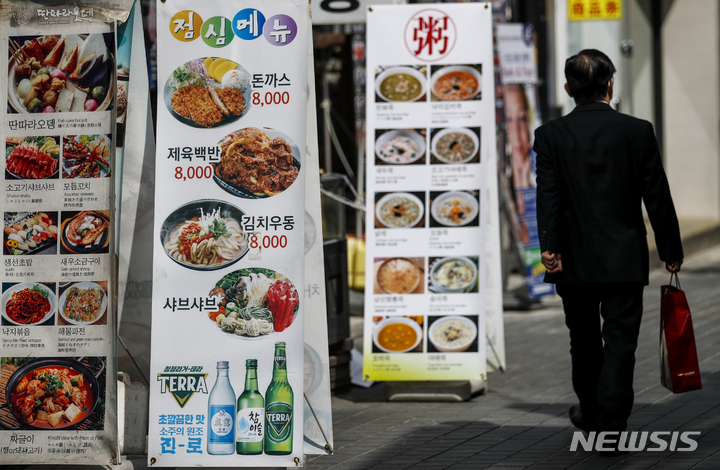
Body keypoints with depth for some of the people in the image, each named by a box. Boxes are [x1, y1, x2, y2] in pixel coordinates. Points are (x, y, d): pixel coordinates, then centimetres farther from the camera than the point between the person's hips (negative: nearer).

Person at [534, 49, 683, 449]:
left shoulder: (551, 135, -4)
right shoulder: (637, 132, -6)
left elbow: (548, 196, -12)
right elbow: (657, 197, -2)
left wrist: (550, 248, -16)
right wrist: (671, 251, 6)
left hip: (574, 260, 2)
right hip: (625, 260, -2)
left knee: (584, 341, 17)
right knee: (619, 342, 1)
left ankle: (591, 413, 34)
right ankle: (611, 425, -5)